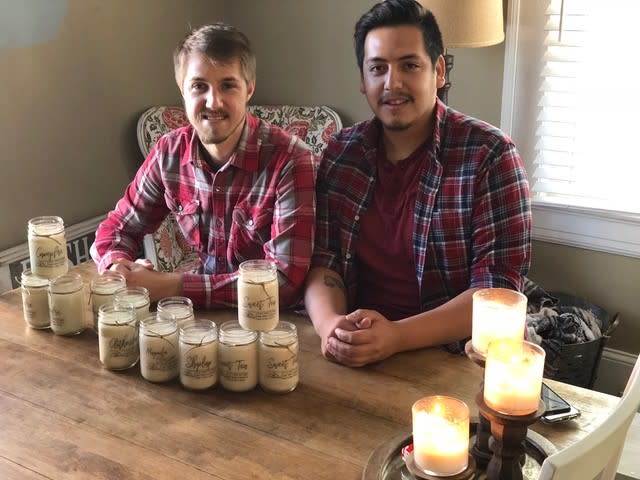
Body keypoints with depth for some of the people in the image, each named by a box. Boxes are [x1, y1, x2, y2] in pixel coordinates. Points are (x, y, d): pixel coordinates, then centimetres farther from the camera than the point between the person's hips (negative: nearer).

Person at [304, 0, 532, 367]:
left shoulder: (489, 154, -9)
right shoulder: (341, 153, 4)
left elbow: (499, 288, -14)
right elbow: (323, 259, 2)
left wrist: (397, 336, -25)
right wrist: (331, 325, -19)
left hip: (452, 359, -2)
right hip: (355, 357, 2)